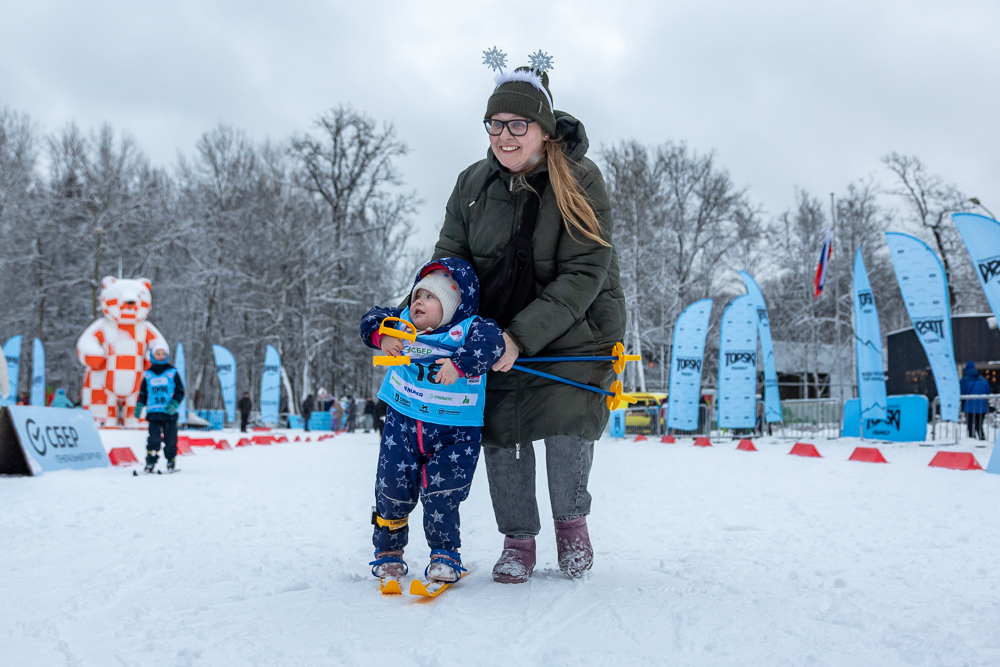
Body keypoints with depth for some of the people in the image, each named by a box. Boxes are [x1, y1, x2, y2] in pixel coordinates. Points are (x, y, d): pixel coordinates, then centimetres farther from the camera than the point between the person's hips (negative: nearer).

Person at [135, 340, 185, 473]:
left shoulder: (172, 372, 4)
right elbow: (143, 393, 16)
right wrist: (139, 406, 4)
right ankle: (150, 463, -1)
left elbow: (180, 391, 4)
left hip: (169, 413, -1)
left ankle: (171, 462, 14)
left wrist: (174, 404, -10)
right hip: (153, 412, 1)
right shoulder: (148, 374, 8)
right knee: (153, 439, -6)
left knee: (170, 439, 3)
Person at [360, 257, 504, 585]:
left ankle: (445, 554, 16)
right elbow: (372, 318, 14)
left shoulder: (469, 328, -12)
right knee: (393, 490, 6)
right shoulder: (404, 322, 4)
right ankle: (388, 551, 29)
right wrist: (381, 336, -7)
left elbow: (491, 341, -30)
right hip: (403, 423, 4)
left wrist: (459, 364, -40)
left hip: (454, 431, -4)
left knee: (441, 496, -6)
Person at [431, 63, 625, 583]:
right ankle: (518, 539, 19)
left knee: (566, 423, -16)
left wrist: (524, 335, -29)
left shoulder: (580, 180, -16)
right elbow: (450, 258, 0)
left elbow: (584, 275, -21)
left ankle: (572, 519, 15)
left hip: (577, 327, -3)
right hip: (499, 330, 3)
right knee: (500, 430, -2)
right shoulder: (472, 184, -4)